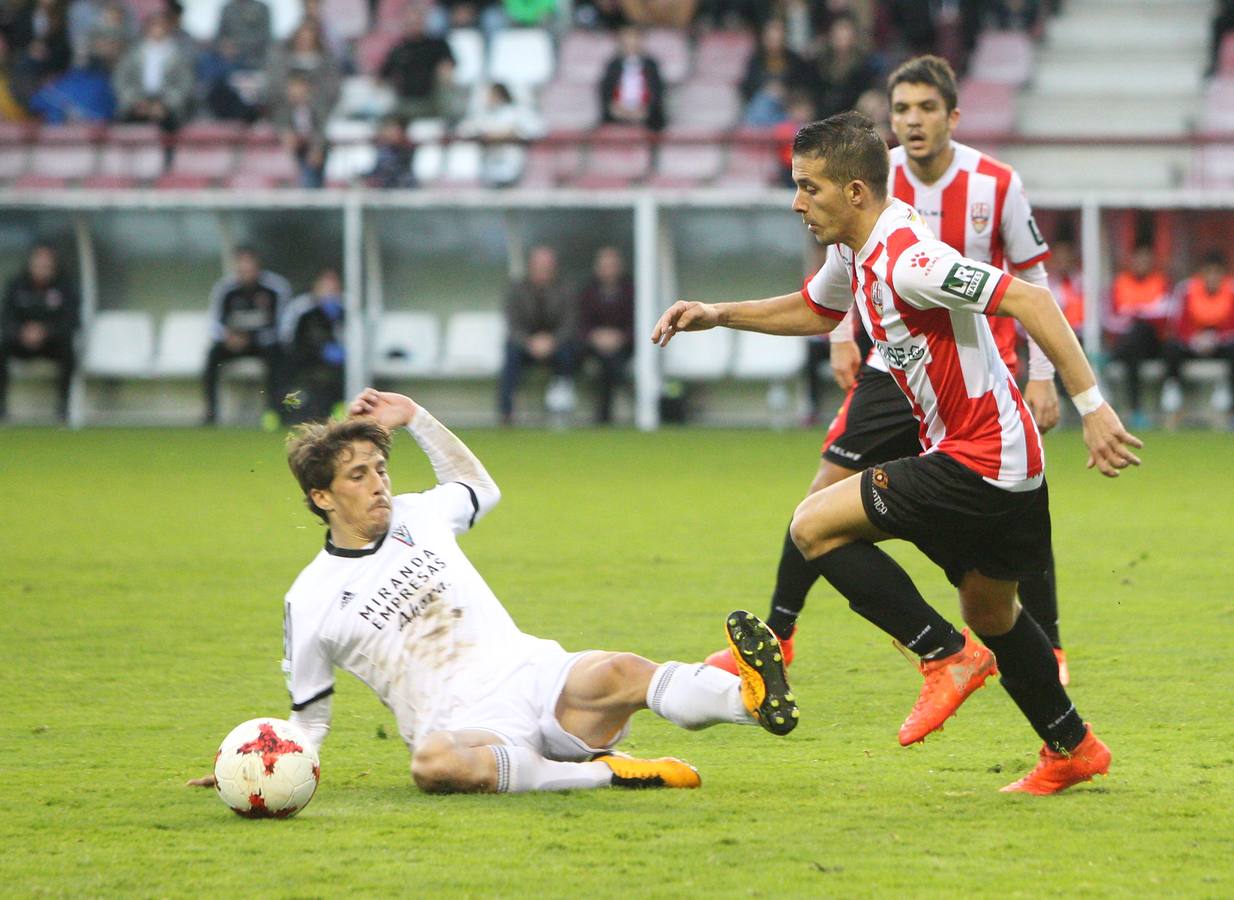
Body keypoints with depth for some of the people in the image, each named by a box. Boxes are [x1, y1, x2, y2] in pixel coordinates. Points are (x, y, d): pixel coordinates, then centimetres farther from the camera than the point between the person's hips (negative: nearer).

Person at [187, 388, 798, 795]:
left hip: (535, 680, 3)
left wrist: (416, 420, 26)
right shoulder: (311, 601, 6)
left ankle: (753, 698, -57)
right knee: (433, 766, -43)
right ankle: (603, 773, -40)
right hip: (459, 724, -3)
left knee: (615, 674, -32)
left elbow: (479, 487, 38)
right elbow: (309, 716, 16)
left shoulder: (416, 517, 16)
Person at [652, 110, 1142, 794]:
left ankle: (948, 655, -8)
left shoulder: (906, 258, -23)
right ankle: (1072, 749, 32)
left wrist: (1092, 405, -32)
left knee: (816, 526, -10)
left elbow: (1028, 301, -28)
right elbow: (812, 311, 31)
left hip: (980, 459, -10)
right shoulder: (853, 255, 8)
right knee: (989, 613, 23)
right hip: (1002, 462, 10)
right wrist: (717, 315, 21)